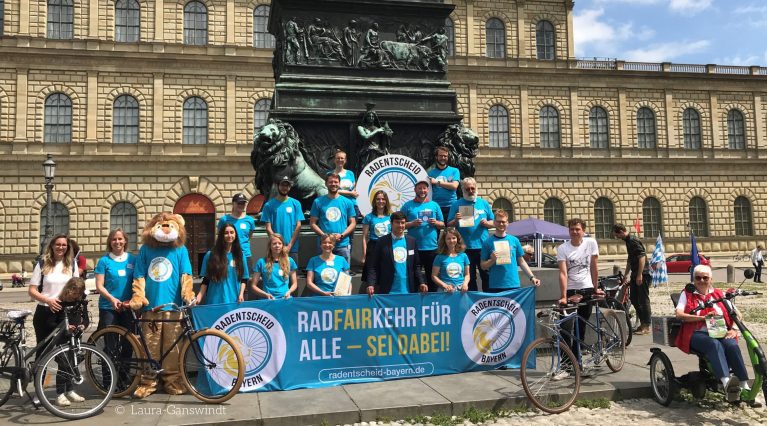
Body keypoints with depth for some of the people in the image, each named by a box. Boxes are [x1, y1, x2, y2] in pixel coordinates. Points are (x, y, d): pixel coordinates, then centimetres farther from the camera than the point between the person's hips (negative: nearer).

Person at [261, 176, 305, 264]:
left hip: (292, 249, 1)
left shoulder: (295, 203, 6)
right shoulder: (269, 205, 4)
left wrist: (289, 246, -6)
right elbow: (268, 228, 0)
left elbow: (298, 226, 2)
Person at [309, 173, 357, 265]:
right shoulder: (318, 202, 6)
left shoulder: (347, 202, 8)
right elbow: (313, 223, 3)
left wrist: (341, 235, -9)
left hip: (343, 244, 1)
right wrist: (324, 235, -11)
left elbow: (353, 223, 7)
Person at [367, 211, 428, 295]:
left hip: (408, 291, 3)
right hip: (388, 292, -2)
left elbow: (416, 266, 13)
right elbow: (374, 266, -1)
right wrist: (371, 284, -14)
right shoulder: (382, 241, 0)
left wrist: (421, 282, 0)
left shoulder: (412, 241, 8)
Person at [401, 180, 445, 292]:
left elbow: (442, 225, 12)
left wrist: (436, 222, -8)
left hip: (432, 247, 2)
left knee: (432, 276, 8)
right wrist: (412, 224, -14)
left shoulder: (434, 205, 10)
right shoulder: (408, 206, 4)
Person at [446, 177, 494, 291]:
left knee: (487, 276, 5)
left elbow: (492, 223, 14)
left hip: (483, 246, 2)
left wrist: (486, 223, -7)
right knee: (470, 277, 8)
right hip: (465, 247, -1)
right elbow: (449, 226, 2)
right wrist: (456, 220, -18)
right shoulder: (456, 204, 4)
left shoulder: (484, 203, 11)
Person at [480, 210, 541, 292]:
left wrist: (532, 277, 5)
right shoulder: (488, 242, 0)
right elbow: (483, 266, 3)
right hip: (494, 286, -2)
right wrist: (492, 260, -16)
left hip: (514, 285, 2)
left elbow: (521, 261, 13)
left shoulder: (514, 240, 6)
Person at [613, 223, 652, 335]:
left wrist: (640, 275, -24)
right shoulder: (628, 241, 15)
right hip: (635, 275, 10)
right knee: (634, 299, 13)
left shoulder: (633, 241, -15)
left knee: (643, 299, -3)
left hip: (643, 274, -10)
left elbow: (642, 257, -23)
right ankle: (643, 322, 23)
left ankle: (646, 326, 4)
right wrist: (626, 275, 28)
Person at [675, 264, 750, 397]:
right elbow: (679, 315, -5)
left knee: (732, 346, -30)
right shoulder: (687, 294, 11)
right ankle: (726, 382, -49)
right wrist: (703, 317, -17)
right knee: (714, 344, -35)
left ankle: (745, 386, -30)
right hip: (697, 334, -3)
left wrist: (733, 330, -3)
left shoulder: (719, 294, 21)